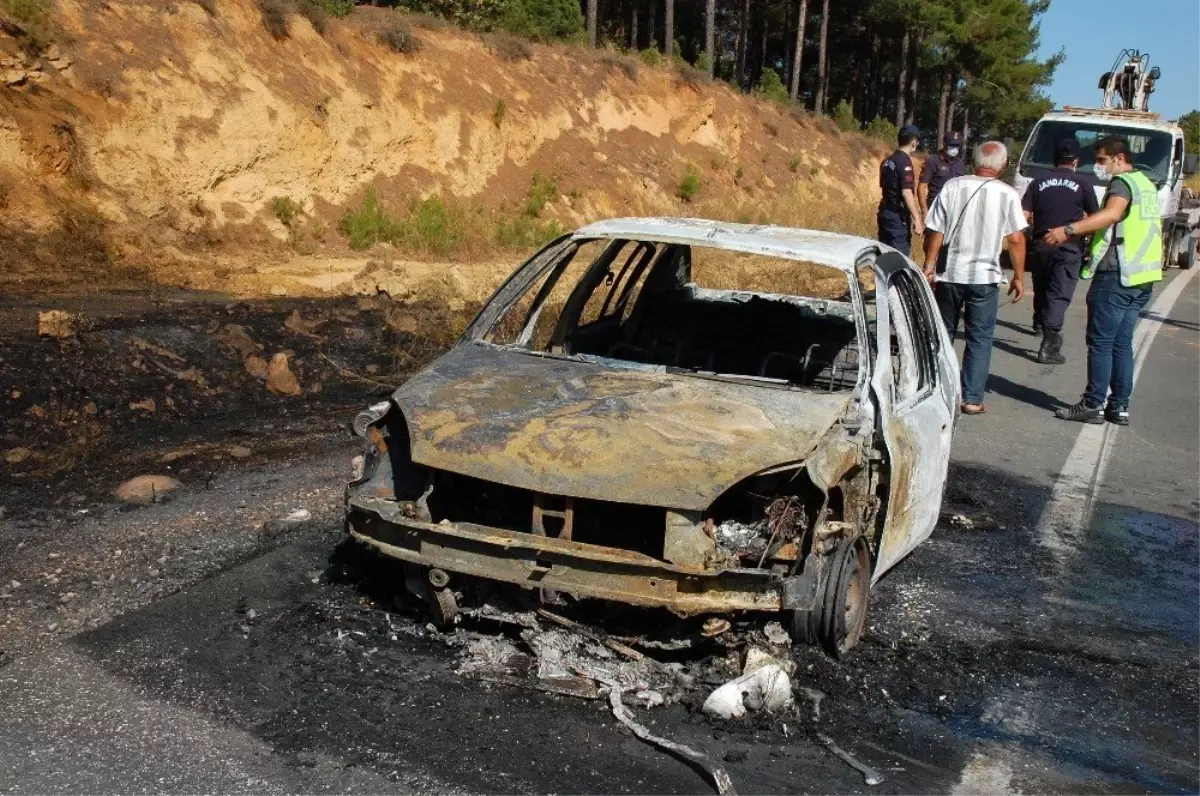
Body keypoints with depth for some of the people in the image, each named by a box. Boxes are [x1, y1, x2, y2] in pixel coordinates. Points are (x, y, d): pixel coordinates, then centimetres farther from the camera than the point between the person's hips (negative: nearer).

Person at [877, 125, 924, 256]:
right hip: (898, 216, -8)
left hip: (885, 212, 8)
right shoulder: (905, 162, -15)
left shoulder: (887, 161, 10)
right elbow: (906, 192, -22)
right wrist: (917, 219, -22)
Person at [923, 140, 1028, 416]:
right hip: (984, 277, -2)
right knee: (979, 339, 8)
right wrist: (1019, 277, 3)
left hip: (949, 273, 2)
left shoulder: (953, 186, -3)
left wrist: (929, 266, 6)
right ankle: (972, 399, 6)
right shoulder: (1007, 194, -6)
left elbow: (936, 233, -3)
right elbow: (1016, 240, -7)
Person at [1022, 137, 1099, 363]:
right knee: (1059, 295, -5)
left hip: (1041, 244, 3)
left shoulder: (1038, 182, 3)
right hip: (1068, 246, -3)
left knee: (1041, 288, 23)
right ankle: (1049, 347, -14)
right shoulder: (1082, 183, -3)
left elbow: (1025, 217, -1)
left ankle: (1039, 324, 46)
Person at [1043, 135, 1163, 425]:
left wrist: (1068, 230, -38)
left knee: (1101, 342, -3)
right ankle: (1120, 406, 15)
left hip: (1116, 275, -9)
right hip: (1142, 276, 9)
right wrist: (1078, 233, 26)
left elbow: (1112, 214, -30)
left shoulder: (1123, 182, -10)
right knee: (1122, 342, 12)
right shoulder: (1145, 184, 20)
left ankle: (1093, 405, 1)